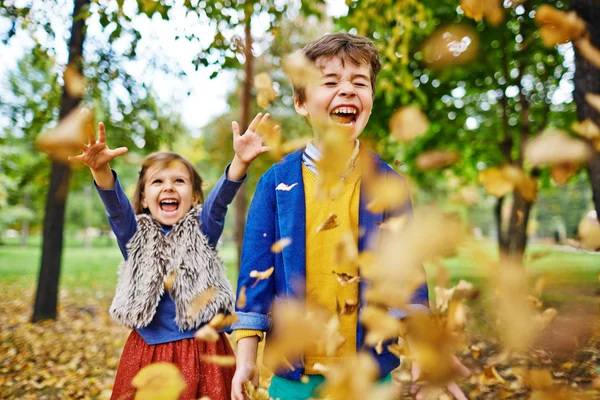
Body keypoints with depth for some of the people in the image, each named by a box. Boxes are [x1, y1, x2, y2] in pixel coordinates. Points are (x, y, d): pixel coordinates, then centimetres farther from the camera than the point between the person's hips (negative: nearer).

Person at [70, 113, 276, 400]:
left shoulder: (201, 232, 0)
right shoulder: (136, 236, 2)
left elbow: (219, 201, -18)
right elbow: (117, 207, -16)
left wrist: (240, 162, -37)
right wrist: (101, 170, -37)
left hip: (202, 352, -1)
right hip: (146, 354, 1)